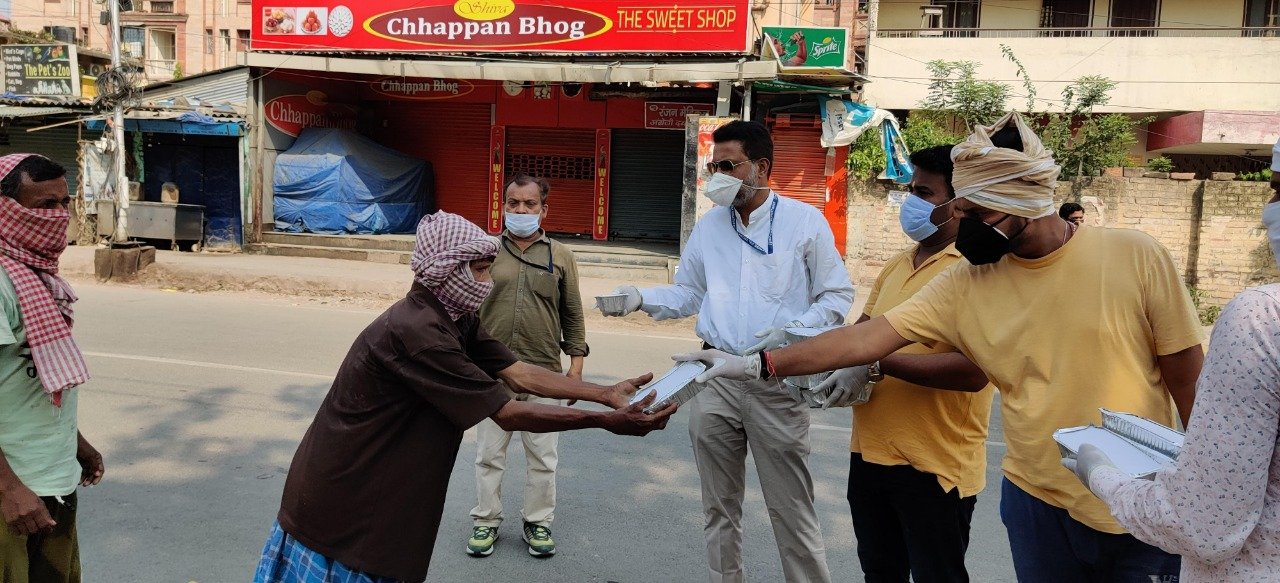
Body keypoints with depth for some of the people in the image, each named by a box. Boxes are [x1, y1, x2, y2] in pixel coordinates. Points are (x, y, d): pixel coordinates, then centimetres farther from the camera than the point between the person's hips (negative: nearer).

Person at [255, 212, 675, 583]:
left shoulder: (458, 321, -1)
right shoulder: (416, 331, -30)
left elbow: (520, 375, -3)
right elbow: (509, 414, -28)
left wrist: (606, 394, -8)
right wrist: (606, 422, -24)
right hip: (342, 500, -8)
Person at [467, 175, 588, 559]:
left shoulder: (560, 257, 5)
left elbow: (573, 315, 7)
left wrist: (576, 365, 3)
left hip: (544, 373, 0)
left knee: (542, 456, 10)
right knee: (489, 454, 11)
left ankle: (538, 522, 27)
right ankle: (486, 521, 27)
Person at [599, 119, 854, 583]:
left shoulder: (805, 221, -3)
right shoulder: (708, 226, 9)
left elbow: (838, 296, -1)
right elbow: (687, 294, 14)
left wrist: (792, 330, -18)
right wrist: (641, 298, -4)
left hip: (778, 381, -4)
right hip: (714, 376, 4)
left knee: (792, 513, 2)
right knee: (719, 508, 15)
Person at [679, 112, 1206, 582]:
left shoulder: (1136, 257, -11)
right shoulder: (965, 284, -7)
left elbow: (1185, 371, -5)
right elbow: (869, 337, -11)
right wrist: (758, 364, -18)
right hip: (1038, 503, 2)